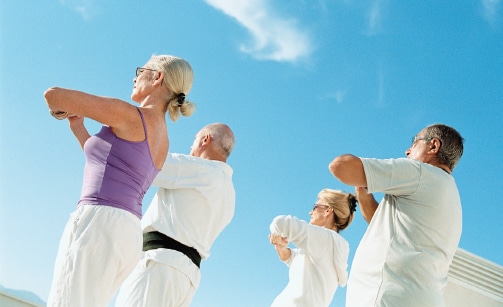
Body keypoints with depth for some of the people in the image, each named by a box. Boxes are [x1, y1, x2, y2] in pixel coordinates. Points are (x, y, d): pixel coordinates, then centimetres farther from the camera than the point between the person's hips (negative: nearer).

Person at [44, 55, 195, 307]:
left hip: (98, 226, -9)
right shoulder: (162, 140, 21)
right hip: (126, 236, 9)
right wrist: (78, 128, 31)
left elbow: (53, 94, -1)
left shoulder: (131, 116, -3)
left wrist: (60, 109, 23)